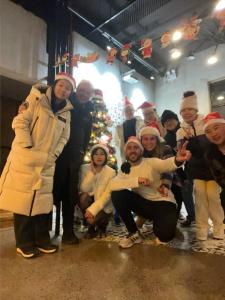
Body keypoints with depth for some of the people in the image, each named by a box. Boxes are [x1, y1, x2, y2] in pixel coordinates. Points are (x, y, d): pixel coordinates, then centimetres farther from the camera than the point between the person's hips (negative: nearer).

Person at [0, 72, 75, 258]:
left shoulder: (66, 112, 11)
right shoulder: (36, 98, -3)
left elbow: (64, 137, 12)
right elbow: (20, 121, -9)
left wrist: (55, 154, -1)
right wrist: (27, 147, -15)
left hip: (47, 162, 5)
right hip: (25, 158, -4)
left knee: (42, 201, 10)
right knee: (22, 199, 1)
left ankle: (41, 240, 24)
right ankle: (24, 243, 16)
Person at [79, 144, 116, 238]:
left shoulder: (111, 172, -8)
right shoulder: (84, 168, -6)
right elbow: (84, 189, -17)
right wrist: (92, 172, -24)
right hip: (90, 200, 2)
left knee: (97, 215, -30)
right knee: (83, 197, -30)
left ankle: (102, 224, 12)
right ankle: (91, 227, -4)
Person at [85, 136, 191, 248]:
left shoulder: (151, 162, -13)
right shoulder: (125, 170, -1)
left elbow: (166, 164, -37)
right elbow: (112, 185, -21)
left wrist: (177, 160, -60)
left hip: (163, 203, -3)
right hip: (144, 203, 4)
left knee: (165, 234, -32)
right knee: (117, 194, -20)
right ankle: (134, 234, -2)